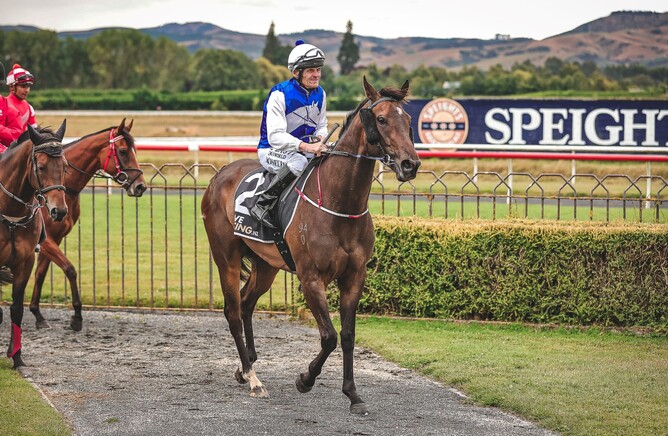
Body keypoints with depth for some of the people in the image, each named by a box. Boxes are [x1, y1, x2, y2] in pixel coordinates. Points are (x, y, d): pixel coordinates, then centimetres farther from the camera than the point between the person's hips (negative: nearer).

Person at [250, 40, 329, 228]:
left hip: (304, 148, 7)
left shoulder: (319, 94, 3)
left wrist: (320, 139, -12)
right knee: (298, 163, -39)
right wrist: (306, 146, -37)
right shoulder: (280, 94, -18)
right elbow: (275, 136, -24)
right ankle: (262, 204, -27)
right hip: (272, 150, -7)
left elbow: (321, 126, 15)